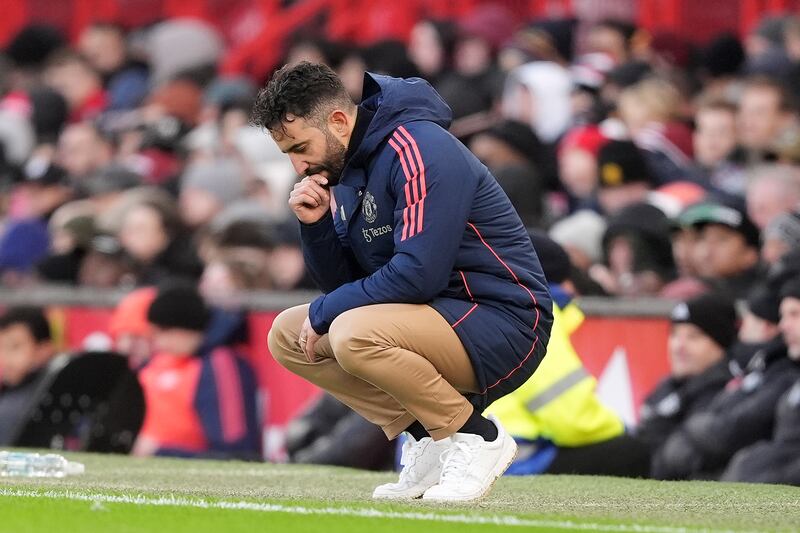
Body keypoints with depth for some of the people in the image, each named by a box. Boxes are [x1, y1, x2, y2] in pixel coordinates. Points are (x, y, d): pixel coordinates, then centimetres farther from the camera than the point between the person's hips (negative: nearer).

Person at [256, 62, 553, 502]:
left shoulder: (419, 150, -19)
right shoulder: (344, 171, 9)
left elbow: (418, 274, -27)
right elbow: (345, 285, 12)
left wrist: (324, 311, -17)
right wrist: (315, 225, -6)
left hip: (503, 324, -10)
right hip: (438, 317, 10)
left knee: (353, 332, -31)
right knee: (287, 334, 6)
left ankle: (478, 438, -12)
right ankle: (427, 437, 4)